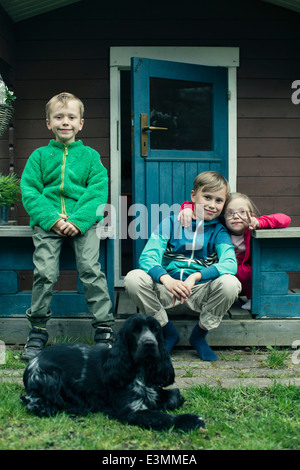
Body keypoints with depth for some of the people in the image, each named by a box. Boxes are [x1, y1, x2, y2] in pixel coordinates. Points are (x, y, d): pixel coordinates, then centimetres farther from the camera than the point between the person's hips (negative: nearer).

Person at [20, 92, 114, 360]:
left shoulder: (90, 155, 13)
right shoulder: (40, 155, 15)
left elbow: (98, 190, 2)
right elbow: (29, 190, 5)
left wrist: (79, 220, -13)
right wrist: (52, 219, -11)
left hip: (84, 221, -1)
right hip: (47, 221, 1)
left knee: (91, 270, -15)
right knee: (45, 273, -11)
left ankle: (104, 329, -4)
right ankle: (38, 331, 5)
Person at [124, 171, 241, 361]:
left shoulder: (219, 232, 2)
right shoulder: (171, 222, 2)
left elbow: (230, 264, -17)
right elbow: (148, 256, -12)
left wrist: (195, 277, -35)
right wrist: (166, 279, -35)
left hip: (200, 292, 0)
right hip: (166, 290, 1)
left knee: (230, 283, -30)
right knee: (133, 278, -26)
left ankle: (200, 335, -1)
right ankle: (169, 333, -2)